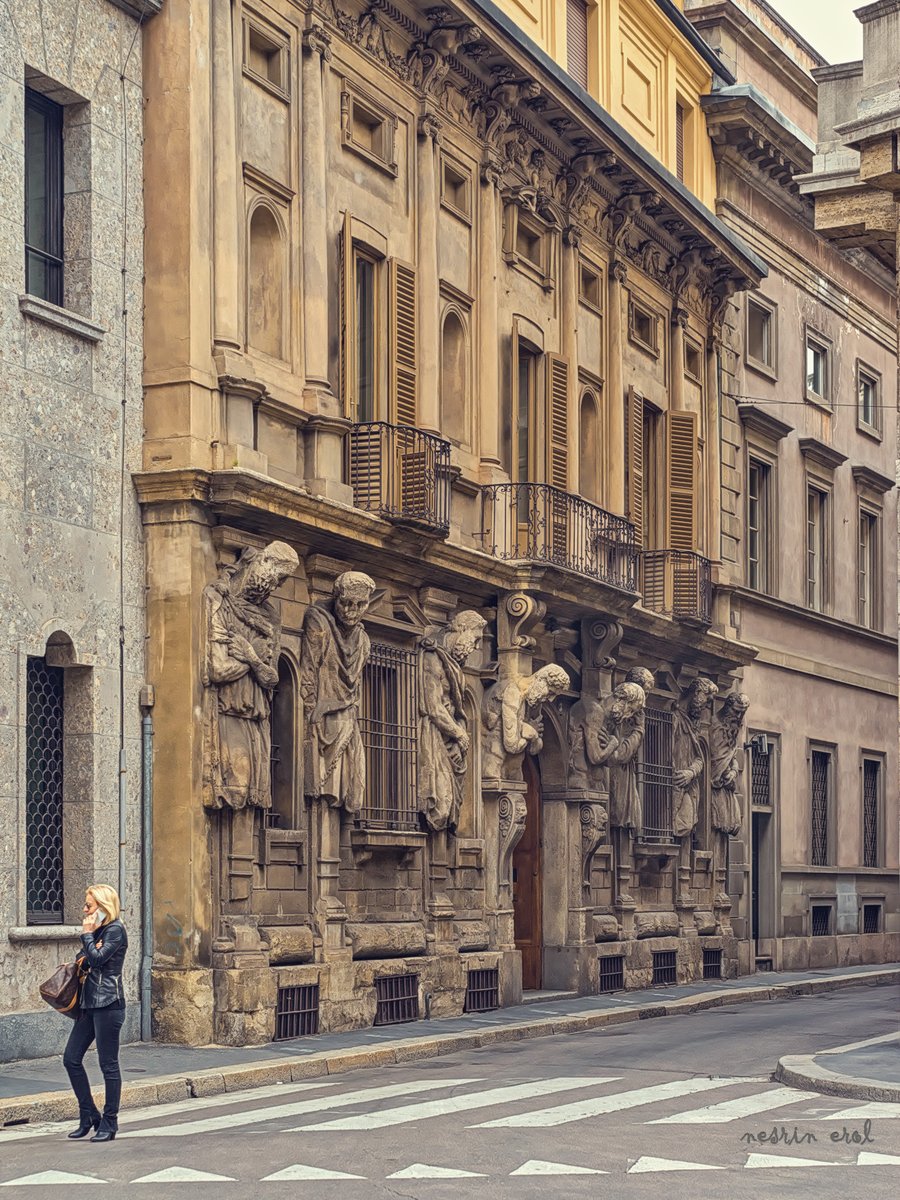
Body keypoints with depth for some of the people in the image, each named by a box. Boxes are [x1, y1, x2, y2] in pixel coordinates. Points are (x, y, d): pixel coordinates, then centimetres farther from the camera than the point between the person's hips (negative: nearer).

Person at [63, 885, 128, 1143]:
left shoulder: (115, 930, -10)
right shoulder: (97, 931, 17)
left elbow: (97, 959, -19)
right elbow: (83, 960, 19)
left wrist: (87, 935, -8)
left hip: (108, 1004, -9)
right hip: (89, 1003, 9)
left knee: (108, 1064, -2)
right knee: (71, 1059, 6)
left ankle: (109, 1123, 6)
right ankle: (89, 1116, 15)